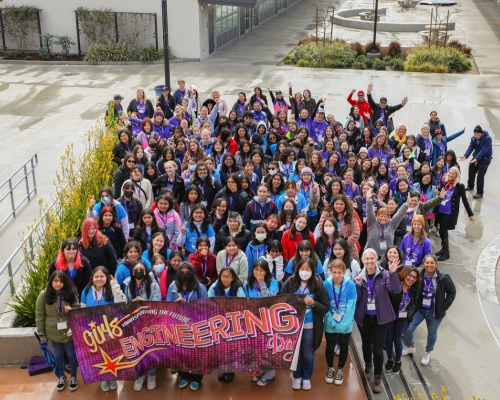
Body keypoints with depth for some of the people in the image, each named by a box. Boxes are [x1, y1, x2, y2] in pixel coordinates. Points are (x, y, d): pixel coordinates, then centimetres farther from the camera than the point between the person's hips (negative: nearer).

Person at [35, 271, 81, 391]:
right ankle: (61, 377, 38)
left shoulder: (71, 293, -9)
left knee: (71, 354, 14)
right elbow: (39, 316, -5)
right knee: (58, 355, 19)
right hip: (53, 333, 0)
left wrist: (72, 310, -23)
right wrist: (41, 334, -4)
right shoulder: (44, 295, -10)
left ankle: (73, 377, 34)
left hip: (69, 331, 0)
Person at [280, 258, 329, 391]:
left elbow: (326, 307, -6)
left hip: (310, 326, -1)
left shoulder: (318, 285, -9)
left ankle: (307, 377, 35)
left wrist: (313, 303, -22)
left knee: (308, 353, 14)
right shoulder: (290, 283, -7)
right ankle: (297, 376, 36)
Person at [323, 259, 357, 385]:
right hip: (330, 324, 0)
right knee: (330, 347, 15)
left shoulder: (350, 285, -19)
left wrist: (343, 324, -17)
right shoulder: (326, 284, -16)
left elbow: (350, 307, -15)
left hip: (346, 325, 0)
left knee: (344, 347, 16)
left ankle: (340, 370, 37)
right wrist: (333, 322, -16)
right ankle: (330, 368, 39)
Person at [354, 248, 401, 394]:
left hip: (380, 317, -2)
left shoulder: (384, 274, -10)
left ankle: (377, 377, 18)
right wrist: (358, 284, -20)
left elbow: (396, 290, -21)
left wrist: (393, 273, -32)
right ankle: (368, 365, 48)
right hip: (364, 317, 2)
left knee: (378, 348, 1)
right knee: (366, 344, 21)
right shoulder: (359, 276, -4)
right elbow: (356, 298, -3)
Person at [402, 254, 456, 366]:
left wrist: (444, 306, -5)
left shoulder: (443, 278, -16)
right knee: (408, 329, -1)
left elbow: (452, 292, -2)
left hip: (435, 312, -1)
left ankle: (427, 352, 45)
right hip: (419, 309, 1)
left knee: (432, 333, 16)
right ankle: (410, 346, 31)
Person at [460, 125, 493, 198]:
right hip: (476, 157, 7)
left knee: (480, 175, -11)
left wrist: (476, 159, -42)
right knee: (471, 171, 20)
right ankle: (470, 186, 45)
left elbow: (483, 150, -32)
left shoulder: (487, 139, -25)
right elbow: (470, 147, -12)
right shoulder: (474, 138, -6)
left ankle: (480, 193, 0)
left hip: (485, 159, -7)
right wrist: (465, 156, -29)